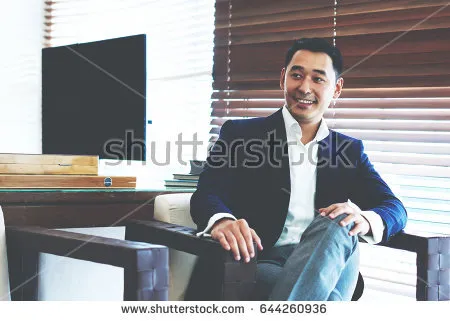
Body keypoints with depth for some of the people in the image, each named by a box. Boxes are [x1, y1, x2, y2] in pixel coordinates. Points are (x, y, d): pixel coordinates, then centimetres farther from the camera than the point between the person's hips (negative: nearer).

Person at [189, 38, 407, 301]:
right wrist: (221, 220, -30)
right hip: (259, 265, -3)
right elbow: (207, 194, -2)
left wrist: (366, 219, -16)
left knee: (337, 224, -32)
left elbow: (394, 209, 12)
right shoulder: (240, 134, 12)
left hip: (327, 266, 4)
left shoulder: (349, 151, 22)